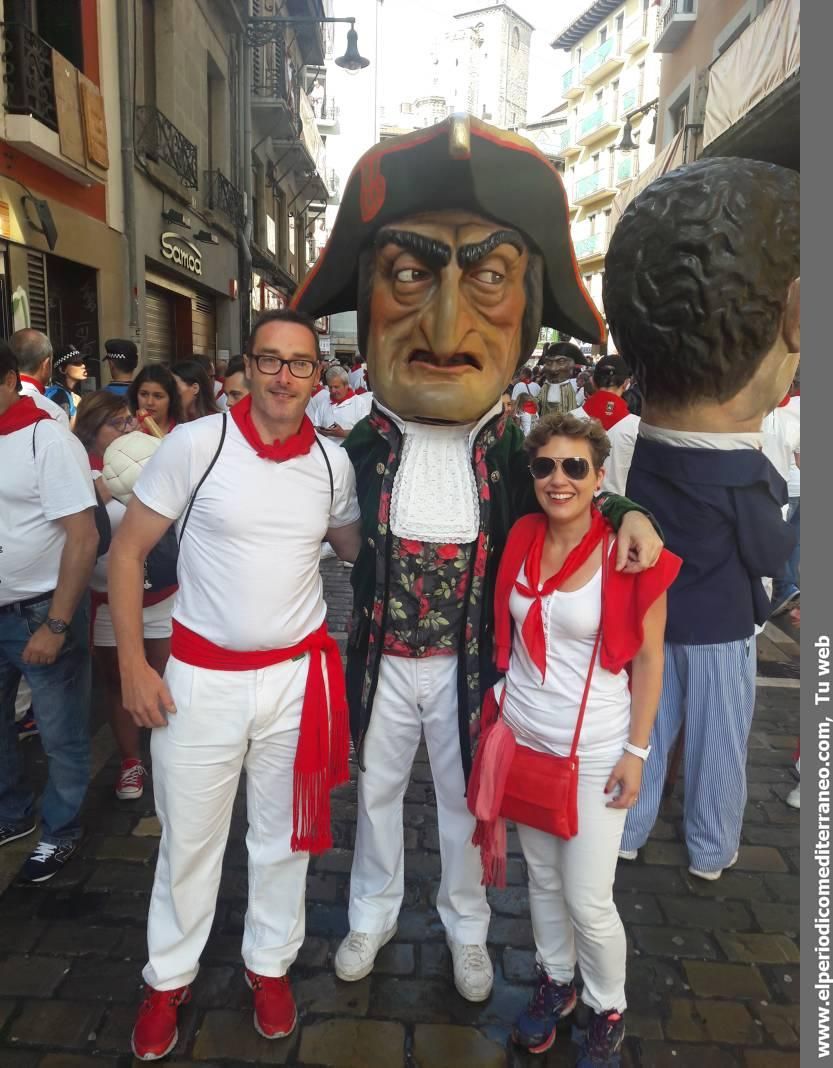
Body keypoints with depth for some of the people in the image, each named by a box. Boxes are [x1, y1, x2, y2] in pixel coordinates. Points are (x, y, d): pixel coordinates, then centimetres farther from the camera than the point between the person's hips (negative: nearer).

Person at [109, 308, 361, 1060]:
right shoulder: (196, 443, -10)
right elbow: (127, 551, -5)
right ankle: (168, 978, 39)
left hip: (296, 676, 2)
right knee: (188, 837, 14)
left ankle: (270, 964, 42)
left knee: (283, 833, 17)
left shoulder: (333, 461, -1)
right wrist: (133, 665, -8)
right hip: (201, 678, -2)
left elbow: (358, 548, 16)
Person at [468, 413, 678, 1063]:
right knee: (542, 877, 19)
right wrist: (497, 710, 10)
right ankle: (555, 983, 43)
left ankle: (608, 1012, 32)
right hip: (523, 737, 4)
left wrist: (637, 751, -8)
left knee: (588, 901, 4)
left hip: (595, 751, -4)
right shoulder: (522, 538, -2)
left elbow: (649, 659, -8)